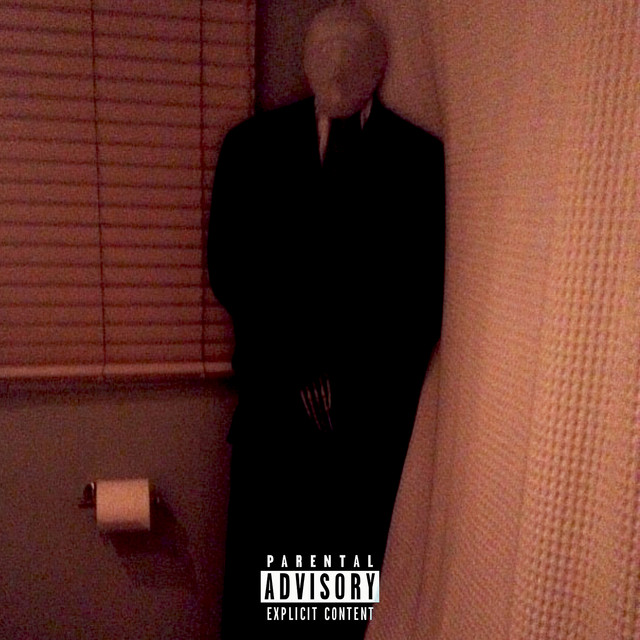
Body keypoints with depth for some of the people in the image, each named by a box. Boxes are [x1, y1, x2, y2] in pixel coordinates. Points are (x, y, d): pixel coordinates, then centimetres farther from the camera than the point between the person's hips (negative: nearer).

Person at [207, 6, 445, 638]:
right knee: (260, 561, 7)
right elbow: (229, 268, 1)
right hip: (277, 393, 1)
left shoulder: (419, 155, 5)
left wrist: (367, 382, -6)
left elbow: (426, 286, 3)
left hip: (377, 404, 0)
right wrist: (297, 367, -6)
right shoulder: (253, 143, 6)